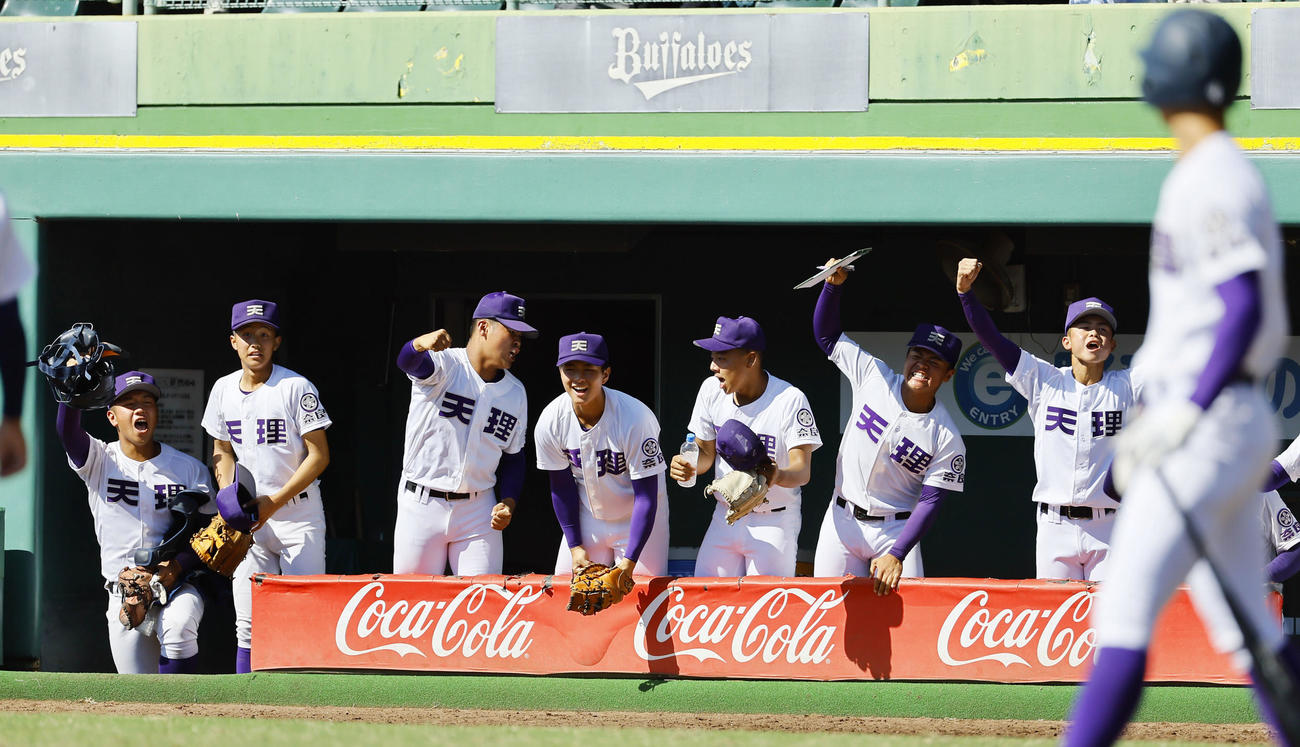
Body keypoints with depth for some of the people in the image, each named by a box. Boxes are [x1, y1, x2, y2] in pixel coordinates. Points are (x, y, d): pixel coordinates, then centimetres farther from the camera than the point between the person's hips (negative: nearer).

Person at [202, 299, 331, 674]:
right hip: (248, 522, 5)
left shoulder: (296, 388, -11)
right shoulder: (224, 390, 6)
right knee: (248, 625, 2)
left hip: (298, 517, -5)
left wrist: (274, 502, -16)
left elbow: (319, 454, -11)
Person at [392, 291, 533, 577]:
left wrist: (508, 502, -3)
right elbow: (408, 361, -31)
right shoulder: (443, 365, -8)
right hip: (422, 506, -4)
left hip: (478, 510, 4)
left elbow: (513, 457, 16)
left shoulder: (515, 393, 9)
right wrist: (421, 344, -56)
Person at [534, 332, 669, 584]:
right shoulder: (550, 422, -16)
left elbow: (646, 496, -25)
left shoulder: (636, 418, -28)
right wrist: (575, 547, -5)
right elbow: (562, 487, -2)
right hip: (588, 520, 4)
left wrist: (629, 562, -30)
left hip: (637, 520, -4)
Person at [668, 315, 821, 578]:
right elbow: (706, 453, 8)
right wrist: (687, 465, -16)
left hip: (774, 523, -5)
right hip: (725, 515, 5)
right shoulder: (712, 391, -2)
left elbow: (803, 471, -23)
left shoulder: (790, 400, -18)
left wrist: (777, 476, -47)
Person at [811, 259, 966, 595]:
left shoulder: (947, 439, -14)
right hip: (842, 520, 3)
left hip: (895, 531, -3)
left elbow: (929, 503, -15)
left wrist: (897, 555, -25)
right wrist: (834, 284, -13)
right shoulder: (874, 377, -5)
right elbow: (827, 333, 4)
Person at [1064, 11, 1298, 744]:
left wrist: (1187, 411, -26)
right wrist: (1155, 414, 22)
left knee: (1125, 614, -12)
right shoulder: (1229, 176, 18)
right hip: (1232, 422, 10)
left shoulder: (1210, 184, -14)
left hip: (1210, 427, -10)